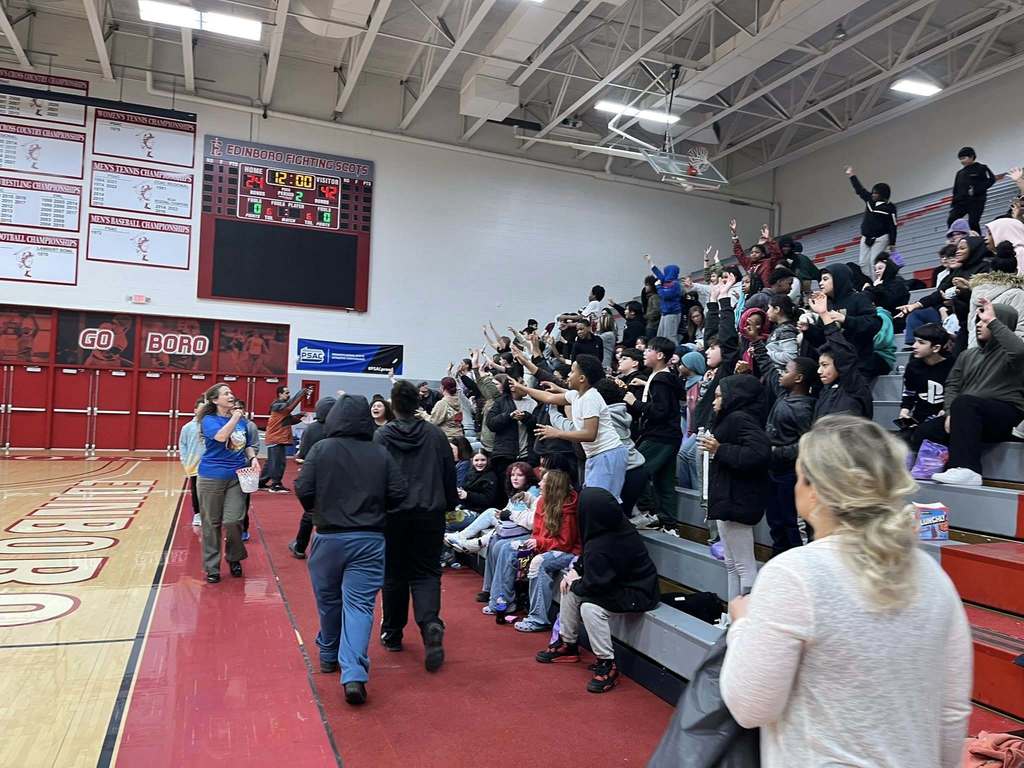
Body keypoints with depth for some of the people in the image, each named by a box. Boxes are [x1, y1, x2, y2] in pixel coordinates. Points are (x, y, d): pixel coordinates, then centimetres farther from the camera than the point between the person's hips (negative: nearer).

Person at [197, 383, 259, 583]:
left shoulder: (242, 421, 8)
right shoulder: (209, 420, -5)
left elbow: (248, 445, 19)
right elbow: (221, 436, -25)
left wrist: (253, 458, 1)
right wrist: (234, 417, -15)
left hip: (237, 478, 3)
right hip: (212, 478, -2)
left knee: (233, 521, -6)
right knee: (212, 524, 6)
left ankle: (234, 558, 19)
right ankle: (212, 568, 19)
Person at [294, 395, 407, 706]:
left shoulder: (321, 449, -6)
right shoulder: (381, 454, -3)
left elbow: (302, 490, -8)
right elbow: (399, 494, -3)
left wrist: (320, 507, 13)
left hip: (329, 537, 0)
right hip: (369, 540, 0)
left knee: (329, 601, 19)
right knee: (359, 605, 0)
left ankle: (329, 656, 38)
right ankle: (354, 674, -12)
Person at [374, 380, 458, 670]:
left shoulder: (381, 436, -4)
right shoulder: (436, 434, 1)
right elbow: (450, 474, 7)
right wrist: (450, 504, 20)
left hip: (393, 513, -1)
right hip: (430, 513, 1)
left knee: (394, 574, 12)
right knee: (426, 573, 6)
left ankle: (392, 633, 24)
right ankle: (430, 623, -17)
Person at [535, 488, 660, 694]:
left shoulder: (602, 547, -31)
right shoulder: (616, 527, -4)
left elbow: (594, 585, -23)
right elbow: (588, 560, 13)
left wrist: (575, 583, -4)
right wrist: (575, 571, 1)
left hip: (637, 595, -10)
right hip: (621, 582, 10)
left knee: (590, 607, -30)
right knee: (570, 589, 9)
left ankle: (607, 664, -13)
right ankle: (567, 644, 23)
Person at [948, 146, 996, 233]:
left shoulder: (981, 168, 4)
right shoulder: (960, 173, 19)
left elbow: (991, 179, -7)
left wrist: (976, 190, -16)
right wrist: (953, 205, 9)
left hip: (976, 201, -5)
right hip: (961, 202, 5)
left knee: (973, 223, -12)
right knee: (950, 220, -13)